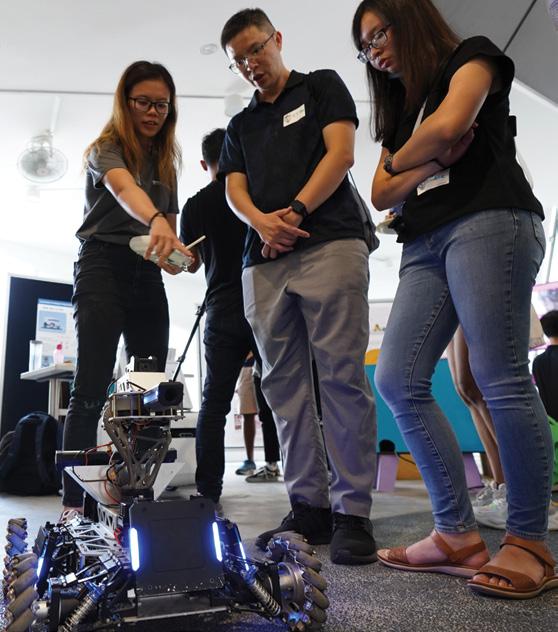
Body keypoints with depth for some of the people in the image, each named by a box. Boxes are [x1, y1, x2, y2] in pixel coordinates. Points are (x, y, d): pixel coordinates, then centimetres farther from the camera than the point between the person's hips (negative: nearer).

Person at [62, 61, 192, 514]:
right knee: (92, 388, -12)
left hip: (147, 276, 7)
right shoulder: (107, 148, -2)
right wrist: (155, 222, -47)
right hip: (104, 265, -6)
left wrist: (175, 251, -4)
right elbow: (123, 187, -26)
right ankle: (73, 503, -10)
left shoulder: (165, 161, 18)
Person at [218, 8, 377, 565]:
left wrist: (296, 211, -10)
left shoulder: (322, 87, 17)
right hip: (264, 262, 5)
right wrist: (262, 221, -10)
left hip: (330, 244, -5)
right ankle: (309, 506, 8)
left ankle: (353, 512, -4)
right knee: (284, 385, 1)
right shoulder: (240, 126, 27)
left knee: (342, 377, -10)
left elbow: (340, 153, 2)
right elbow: (235, 189, 13)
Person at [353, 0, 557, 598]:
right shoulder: (400, 110, 30)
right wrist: (428, 163, 0)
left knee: (499, 377, -15)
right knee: (398, 381, -7)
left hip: (489, 221, -7)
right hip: (425, 245, 7)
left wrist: (399, 159, 10)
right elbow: (382, 193, 17)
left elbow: (448, 125, -8)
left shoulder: (473, 56, 13)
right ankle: (458, 534, -2)